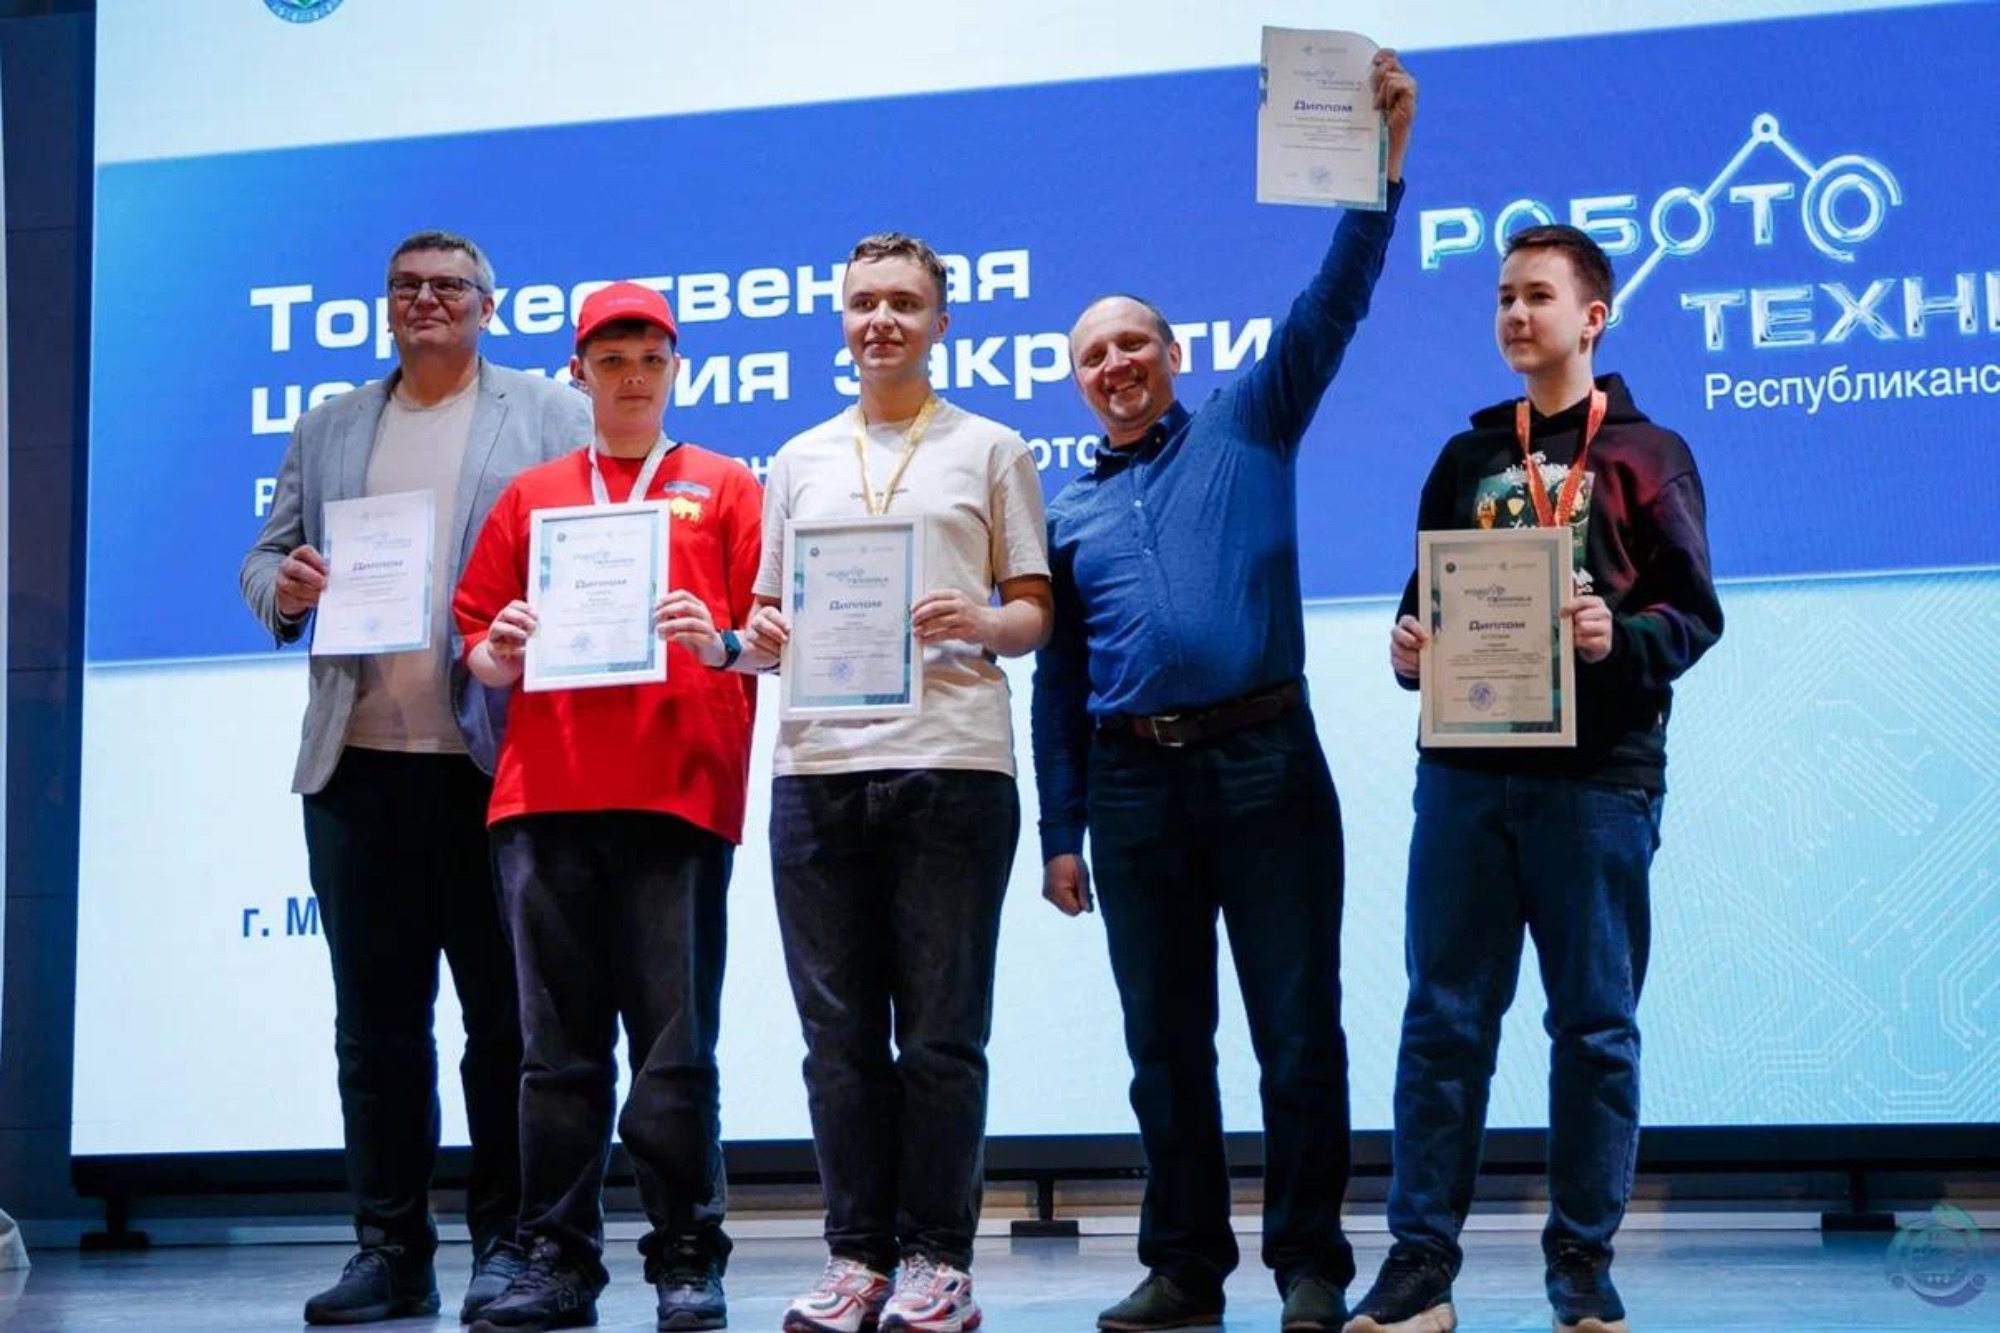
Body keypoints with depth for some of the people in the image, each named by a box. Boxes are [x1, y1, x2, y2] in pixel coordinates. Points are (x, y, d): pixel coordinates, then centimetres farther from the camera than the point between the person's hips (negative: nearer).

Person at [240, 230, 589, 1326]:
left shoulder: (550, 416, 7)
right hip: (358, 762, 4)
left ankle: (506, 1244, 6)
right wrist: (283, 588, -6)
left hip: (494, 758, -4)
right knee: (374, 1020, 5)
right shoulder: (327, 430, 19)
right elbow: (265, 558, 17)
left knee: (505, 1017, 0)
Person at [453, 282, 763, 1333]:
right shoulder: (531, 496, 18)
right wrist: (497, 654, -5)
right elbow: (476, 635, 17)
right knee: (559, 1045, 3)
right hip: (544, 793, 2)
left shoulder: (725, 489, 12)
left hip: (679, 793, -2)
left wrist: (722, 644, -15)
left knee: (676, 1043, -3)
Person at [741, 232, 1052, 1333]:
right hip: (819, 762, 3)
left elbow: (1034, 614, 8)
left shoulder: (990, 450, 10)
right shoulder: (800, 461, 19)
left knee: (941, 1029, -2)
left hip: (951, 759, -3)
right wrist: (760, 636, -3)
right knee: (839, 1029, 3)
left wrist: (982, 623, -13)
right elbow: (768, 611, 20)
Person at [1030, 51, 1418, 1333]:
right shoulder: (1069, 509, 16)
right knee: (1166, 1043, 8)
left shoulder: (1247, 430, 8)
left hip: (1264, 758, -3)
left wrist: (1380, 157, -13)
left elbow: (1334, 301, -2)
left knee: (1298, 1030, -2)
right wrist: (1061, 828, 11)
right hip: (1133, 782, 3)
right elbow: (1058, 679, 16)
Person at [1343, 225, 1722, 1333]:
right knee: (1444, 1017, 1)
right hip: (1466, 770, 3)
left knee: (1594, 1023, 1)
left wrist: (1621, 639, -20)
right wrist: (1410, 648, -2)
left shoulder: (1647, 454, 6)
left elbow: (1692, 614, -1)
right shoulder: (1467, 458, 17)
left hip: (1597, 774, -3)